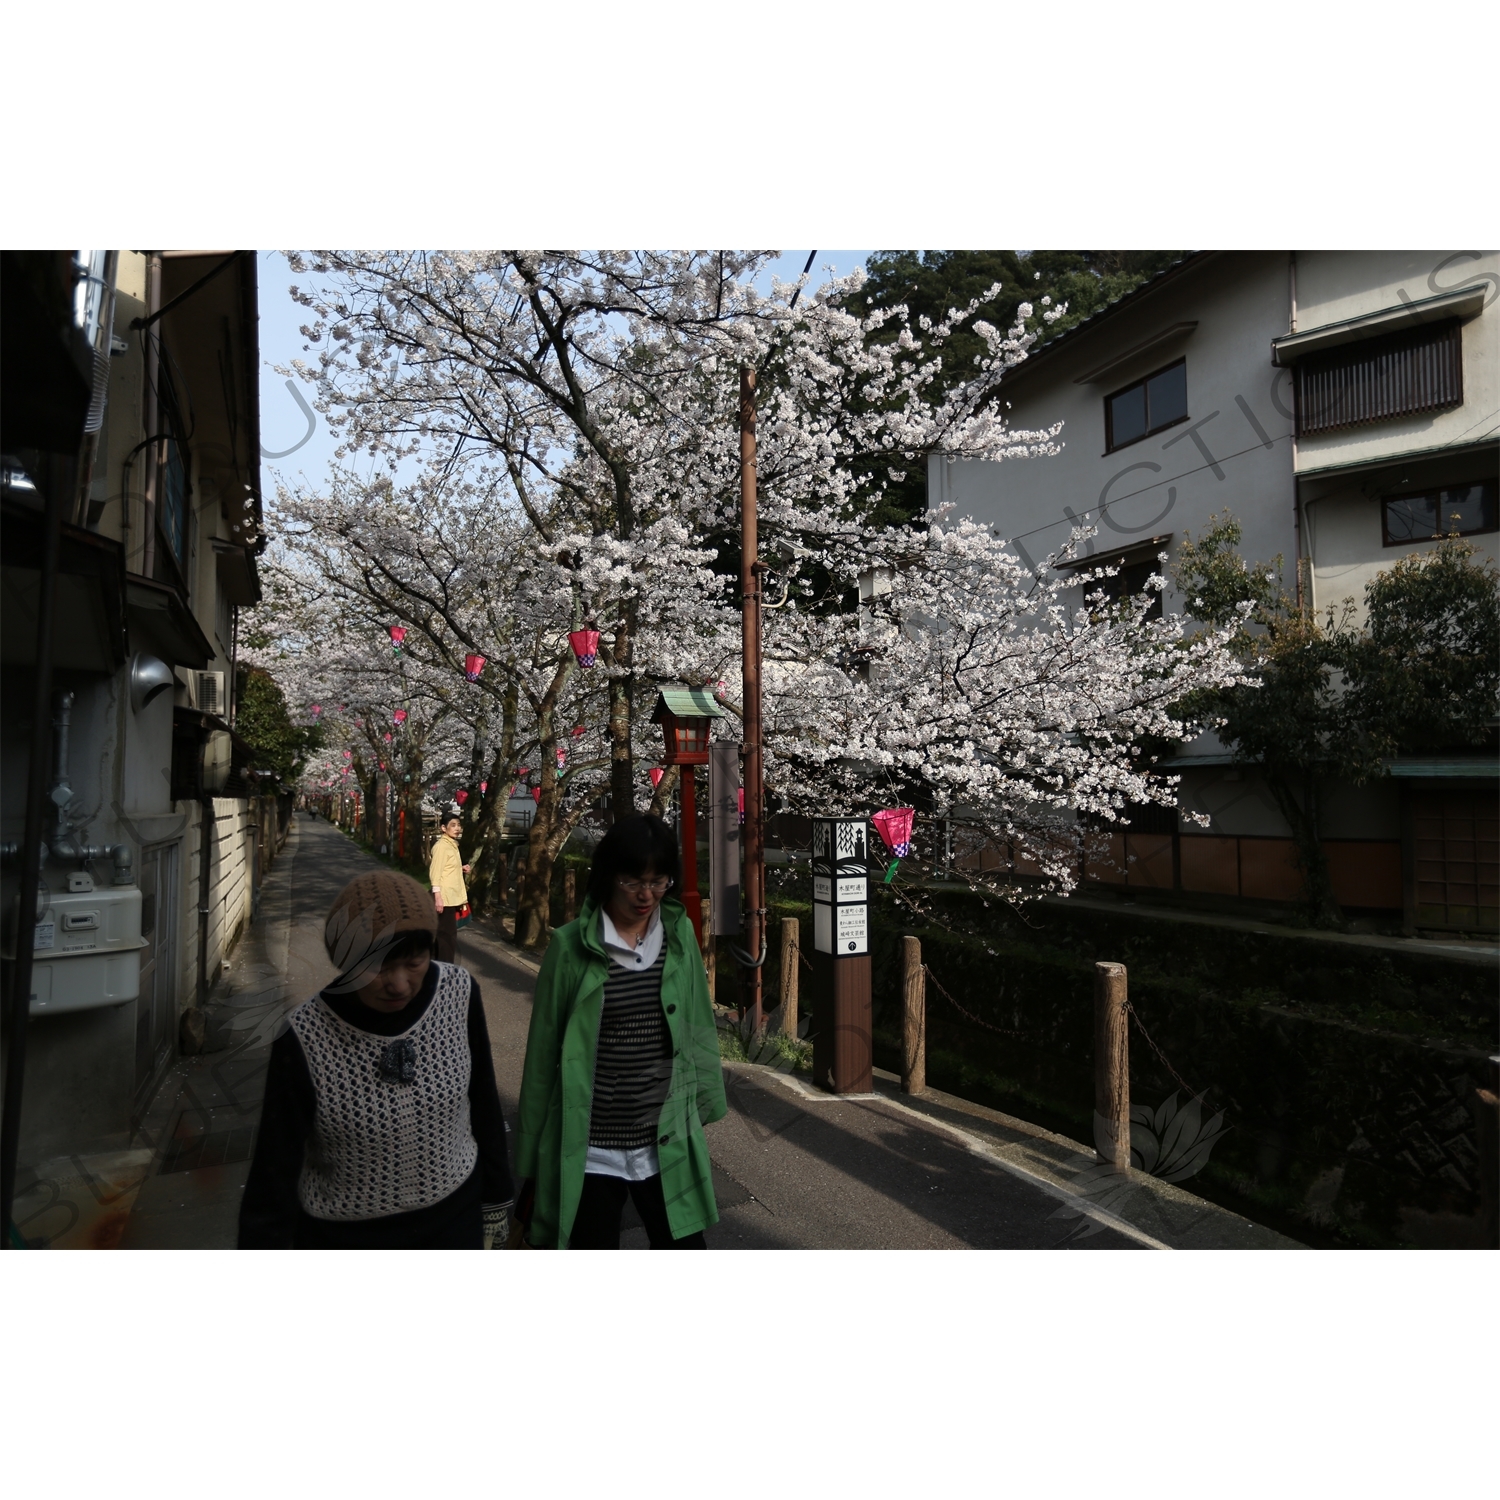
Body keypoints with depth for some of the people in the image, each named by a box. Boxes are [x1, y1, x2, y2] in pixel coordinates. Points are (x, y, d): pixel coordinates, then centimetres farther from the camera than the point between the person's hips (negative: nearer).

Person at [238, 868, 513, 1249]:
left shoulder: (458, 993, -17)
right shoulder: (305, 1037, -24)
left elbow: (484, 1107, -3)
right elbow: (274, 1174, -17)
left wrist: (496, 1203, 6)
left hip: (453, 1221, 2)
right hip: (345, 1240, -2)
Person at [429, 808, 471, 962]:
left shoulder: (452, 844, 14)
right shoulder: (441, 845, -14)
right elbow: (435, 872, -19)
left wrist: (461, 869, 7)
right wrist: (437, 896, -23)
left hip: (452, 897, 9)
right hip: (444, 897, -9)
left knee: (447, 934, 13)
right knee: (447, 935, -6)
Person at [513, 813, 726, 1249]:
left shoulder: (680, 936, -2)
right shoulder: (571, 946, -10)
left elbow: (699, 1029, 6)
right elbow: (543, 1055, -4)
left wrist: (704, 1105, 9)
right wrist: (531, 1160, 1)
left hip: (668, 1147, 2)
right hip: (588, 1154, -2)